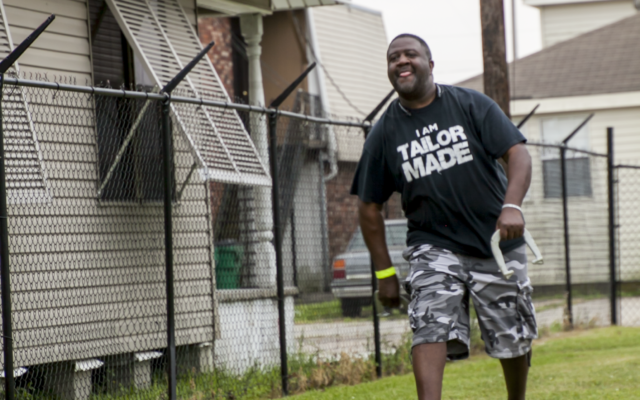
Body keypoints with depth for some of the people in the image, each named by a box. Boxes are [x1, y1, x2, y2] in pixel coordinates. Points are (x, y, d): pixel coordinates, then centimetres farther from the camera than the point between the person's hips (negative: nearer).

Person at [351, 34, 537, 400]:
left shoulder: (472, 105, -1)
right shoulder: (385, 132, 2)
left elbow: (518, 154, -8)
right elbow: (370, 206, 9)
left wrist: (512, 206, -26)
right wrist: (384, 272, 6)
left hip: (498, 244, 0)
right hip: (434, 246, 0)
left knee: (514, 341, 7)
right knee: (430, 328, -22)